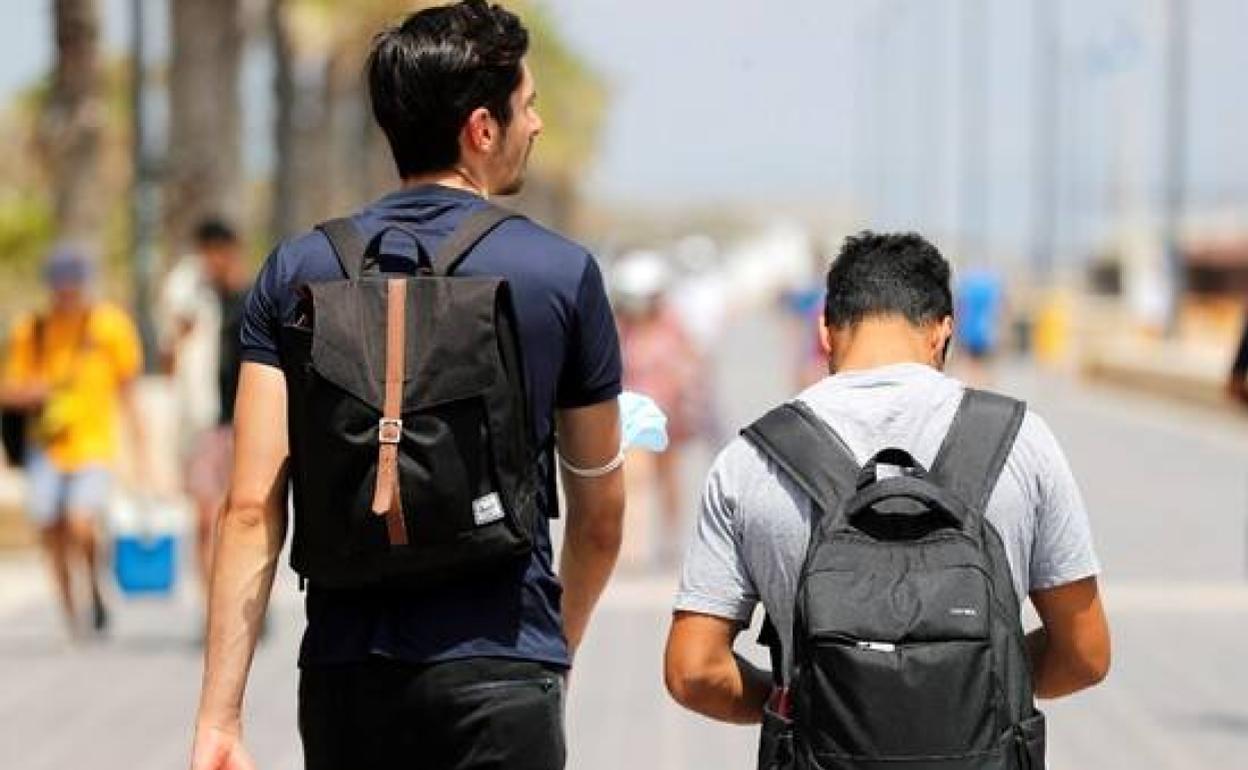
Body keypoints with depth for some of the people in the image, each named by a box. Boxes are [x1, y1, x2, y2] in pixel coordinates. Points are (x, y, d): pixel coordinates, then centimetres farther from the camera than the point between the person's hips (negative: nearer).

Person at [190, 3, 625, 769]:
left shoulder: (297, 271, 5)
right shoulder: (562, 273, 0)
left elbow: (253, 510, -3)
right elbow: (600, 517, 10)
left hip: (342, 676, 3)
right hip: (496, 673, -3)